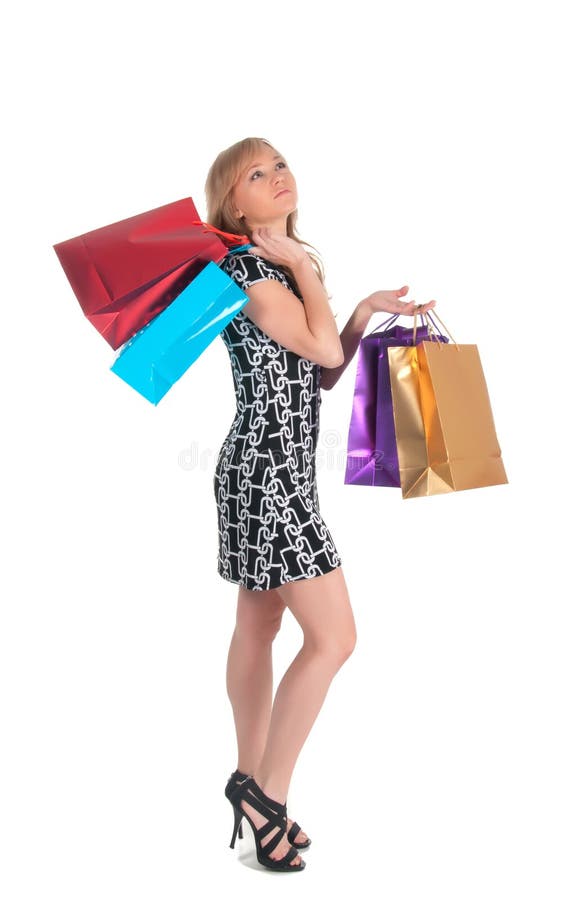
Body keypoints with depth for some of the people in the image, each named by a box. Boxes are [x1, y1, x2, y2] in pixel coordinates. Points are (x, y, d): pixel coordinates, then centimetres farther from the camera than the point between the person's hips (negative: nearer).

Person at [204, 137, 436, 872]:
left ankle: (252, 784, 26)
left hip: (275, 470, 10)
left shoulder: (283, 268, 15)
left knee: (258, 626, 15)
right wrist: (305, 267, -7)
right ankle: (266, 788, 1)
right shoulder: (245, 264, -12)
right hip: (268, 470, -10)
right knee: (333, 636, -9)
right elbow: (324, 349, -18)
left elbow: (321, 376, 17)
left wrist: (366, 312, 10)